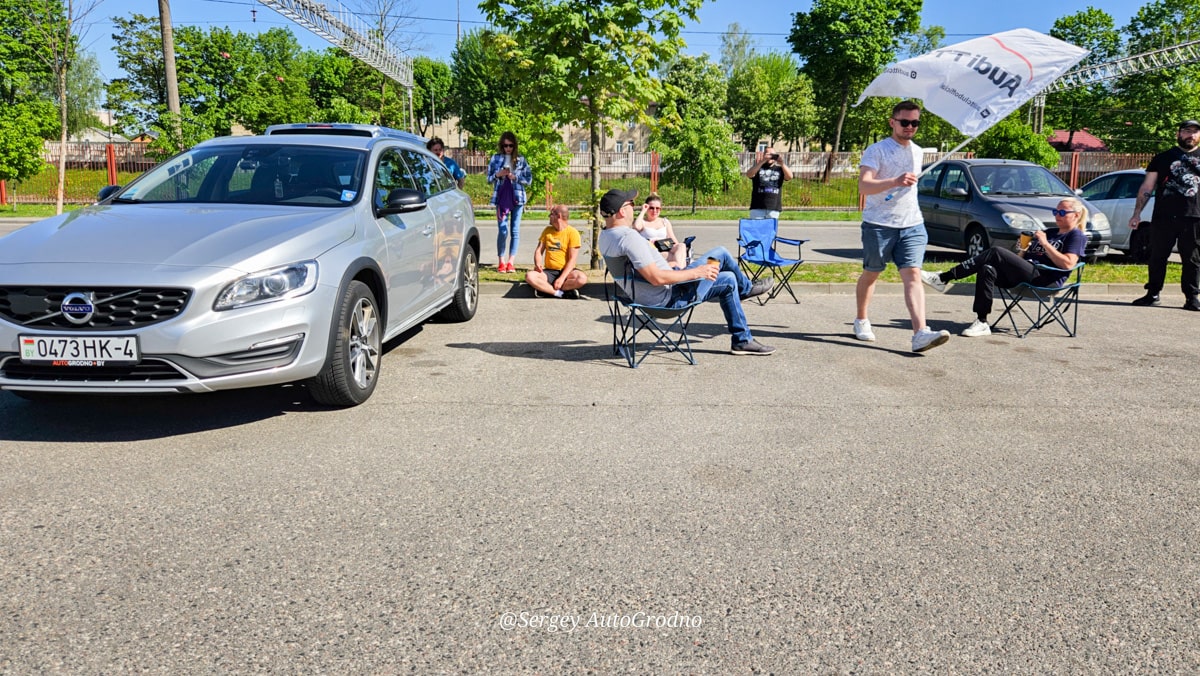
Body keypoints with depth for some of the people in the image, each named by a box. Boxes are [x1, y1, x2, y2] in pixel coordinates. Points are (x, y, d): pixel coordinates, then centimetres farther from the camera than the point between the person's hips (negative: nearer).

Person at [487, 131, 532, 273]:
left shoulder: (521, 159, 5)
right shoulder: (495, 159, 6)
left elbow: (529, 179, 4)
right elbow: (489, 178, 9)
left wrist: (515, 177, -11)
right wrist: (497, 174, -11)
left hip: (517, 199, 1)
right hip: (501, 199, -1)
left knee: (515, 231, 2)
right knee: (503, 231, -4)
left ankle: (510, 262, 8)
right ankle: (502, 262, 5)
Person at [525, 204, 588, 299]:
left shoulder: (572, 232, -3)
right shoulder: (547, 230, 12)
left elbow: (572, 259, -10)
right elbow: (538, 251, 10)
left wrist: (562, 278, -21)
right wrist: (538, 264, -14)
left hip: (566, 271, -3)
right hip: (548, 272, 3)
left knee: (582, 278, -35)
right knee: (529, 276, -27)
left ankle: (544, 289, -27)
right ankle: (562, 293, -29)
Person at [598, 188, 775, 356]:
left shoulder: (605, 237, 2)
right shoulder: (629, 237, -28)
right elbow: (656, 278, -30)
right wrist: (696, 272, -21)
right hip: (666, 298, -10)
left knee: (720, 253, 13)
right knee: (728, 281, 3)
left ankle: (745, 288, 38)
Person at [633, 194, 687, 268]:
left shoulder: (665, 222, 24)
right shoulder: (642, 222, 10)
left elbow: (674, 240, 18)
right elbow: (636, 227, -17)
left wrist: (680, 247, -4)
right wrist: (643, 211, -4)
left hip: (667, 251, 5)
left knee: (682, 245, -29)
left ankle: (679, 267, -48)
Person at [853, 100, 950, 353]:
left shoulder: (917, 151, 15)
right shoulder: (876, 150, -8)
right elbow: (864, 186, -23)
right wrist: (895, 182, -35)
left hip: (912, 225, 4)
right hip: (878, 225, -4)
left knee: (913, 275, -11)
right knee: (870, 275, 10)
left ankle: (920, 333, -24)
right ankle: (861, 321, 32)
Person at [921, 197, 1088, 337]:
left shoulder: (1077, 236, 7)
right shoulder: (1050, 233, 32)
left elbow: (1067, 264, -12)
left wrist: (1045, 244, -12)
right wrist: (1024, 247, 11)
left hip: (1043, 279, -8)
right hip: (1024, 275, 8)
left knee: (996, 253, -24)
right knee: (987, 270, -22)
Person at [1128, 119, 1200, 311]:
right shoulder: (1163, 158, 9)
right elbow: (1147, 188, 8)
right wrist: (1136, 214, 1)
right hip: (1163, 217, -1)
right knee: (1157, 257, 4)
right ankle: (1153, 293, 13)